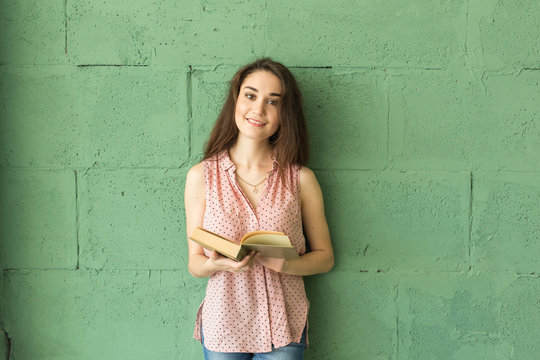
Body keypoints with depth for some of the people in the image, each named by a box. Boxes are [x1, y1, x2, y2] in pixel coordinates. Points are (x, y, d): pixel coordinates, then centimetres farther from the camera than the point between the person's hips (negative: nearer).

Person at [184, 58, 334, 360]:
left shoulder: (301, 179, -3)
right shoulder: (202, 176, -3)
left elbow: (325, 257, 2)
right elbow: (195, 263, 0)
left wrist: (284, 263, -16)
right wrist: (216, 264, -22)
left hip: (283, 330, 0)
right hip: (223, 324, 0)